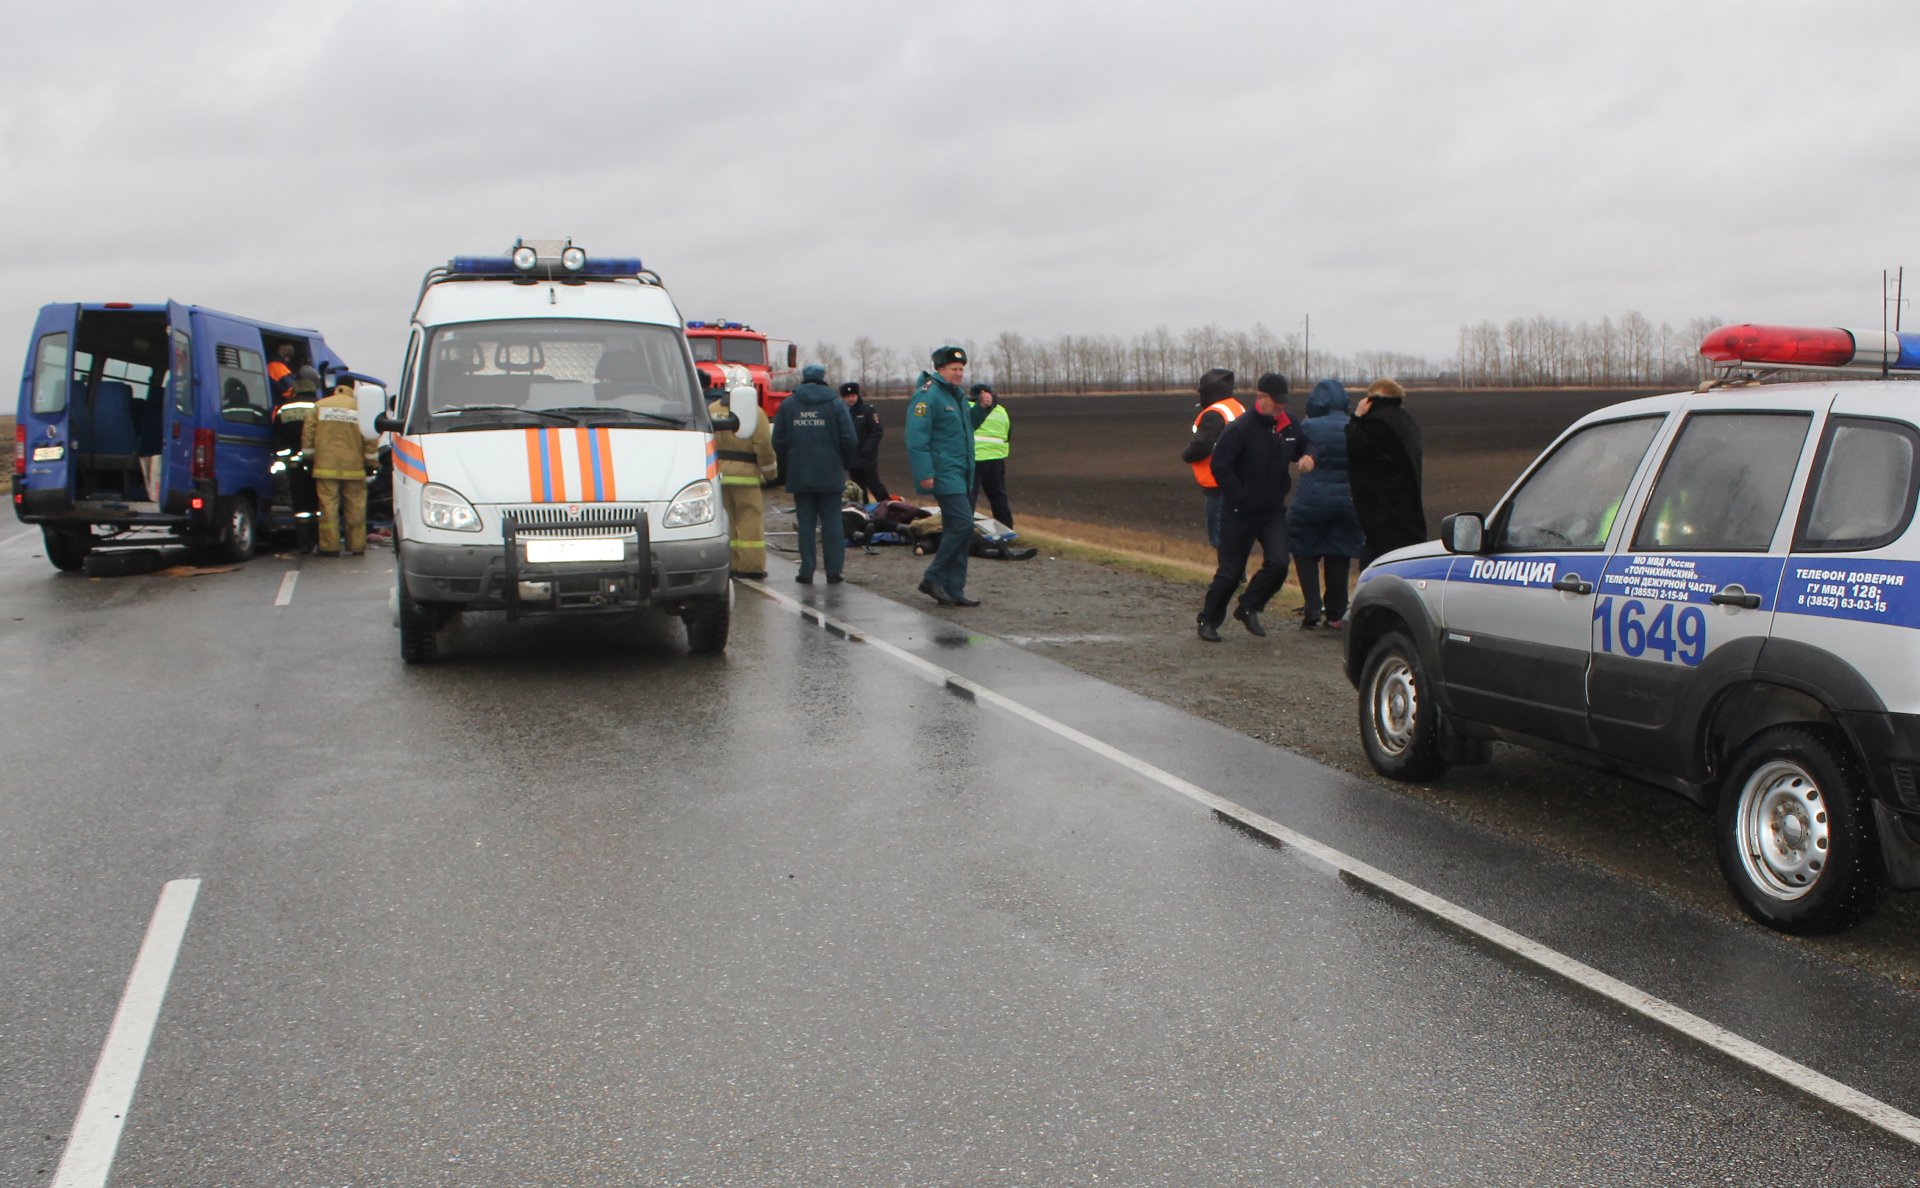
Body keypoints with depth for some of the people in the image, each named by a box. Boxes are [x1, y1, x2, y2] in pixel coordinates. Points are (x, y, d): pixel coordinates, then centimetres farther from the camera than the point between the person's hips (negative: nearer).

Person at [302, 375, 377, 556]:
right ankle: (356, 546, 9)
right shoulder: (360, 408, 3)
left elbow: (307, 434, 5)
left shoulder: (319, 407, 6)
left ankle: (330, 547, 0)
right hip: (353, 466, 0)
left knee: (328, 505, 2)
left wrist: (308, 454, 15)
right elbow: (370, 438, 0)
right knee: (355, 507, 7)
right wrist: (370, 460, 8)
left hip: (325, 466, 0)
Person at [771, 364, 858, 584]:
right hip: (830, 475, -1)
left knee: (805, 523, 5)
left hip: (799, 475, 1)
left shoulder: (788, 404, 4)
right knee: (832, 522, 5)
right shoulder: (836, 403, -1)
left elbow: (778, 441, 4)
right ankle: (834, 570, 2)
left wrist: (787, 465, 17)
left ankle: (806, 572, 4)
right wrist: (845, 464, 10)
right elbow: (850, 441, -6)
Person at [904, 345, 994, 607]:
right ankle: (933, 578, -6)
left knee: (956, 529, 9)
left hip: (960, 474, 10)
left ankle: (953, 590, 13)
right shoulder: (928, 395, -12)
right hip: (943, 474, -10)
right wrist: (924, 473, -24)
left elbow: (967, 426, 30)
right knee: (962, 523, -16)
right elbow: (916, 437, -18)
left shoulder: (957, 395, 17)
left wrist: (982, 408, 11)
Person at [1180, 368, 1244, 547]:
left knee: (1219, 536, -4)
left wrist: (1185, 455, -3)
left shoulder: (1213, 415, -17)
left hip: (1218, 486, -10)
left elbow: (1201, 446, -24)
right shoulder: (1239, 408, 14)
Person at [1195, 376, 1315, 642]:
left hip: (1274, 511, 5)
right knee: (1231, 571, 2)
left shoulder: (1289, 426, 4)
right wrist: (1240, 499, -17)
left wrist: (1308, 458, -1)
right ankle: (1208, 620, 20)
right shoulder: (1240, 428, -15)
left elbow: (1303, 447, 24)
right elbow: (1220, 466, -17)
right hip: (1240, 514, -5)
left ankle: (1249, 608, 12)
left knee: (1278, 563, -12)